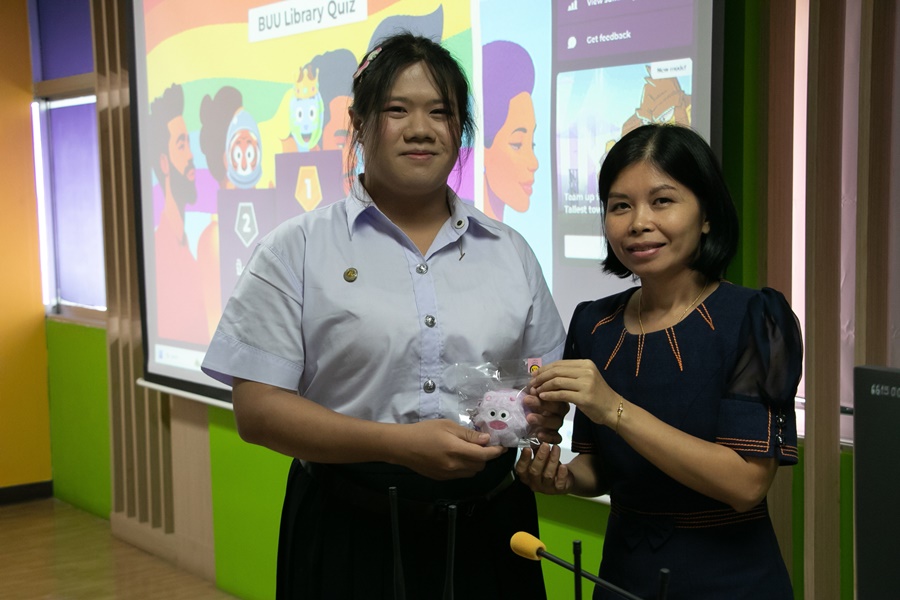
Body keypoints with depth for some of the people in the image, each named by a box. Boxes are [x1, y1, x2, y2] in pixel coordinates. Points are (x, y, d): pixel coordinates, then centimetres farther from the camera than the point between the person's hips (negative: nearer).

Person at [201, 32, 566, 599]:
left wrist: (547, 410, -10)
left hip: (488, 531, 3)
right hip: (349, 534, -3)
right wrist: (400, 444, -20)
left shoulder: (510, 251, 8)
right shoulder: (298, 249, -3)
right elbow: (257, 408, -9)